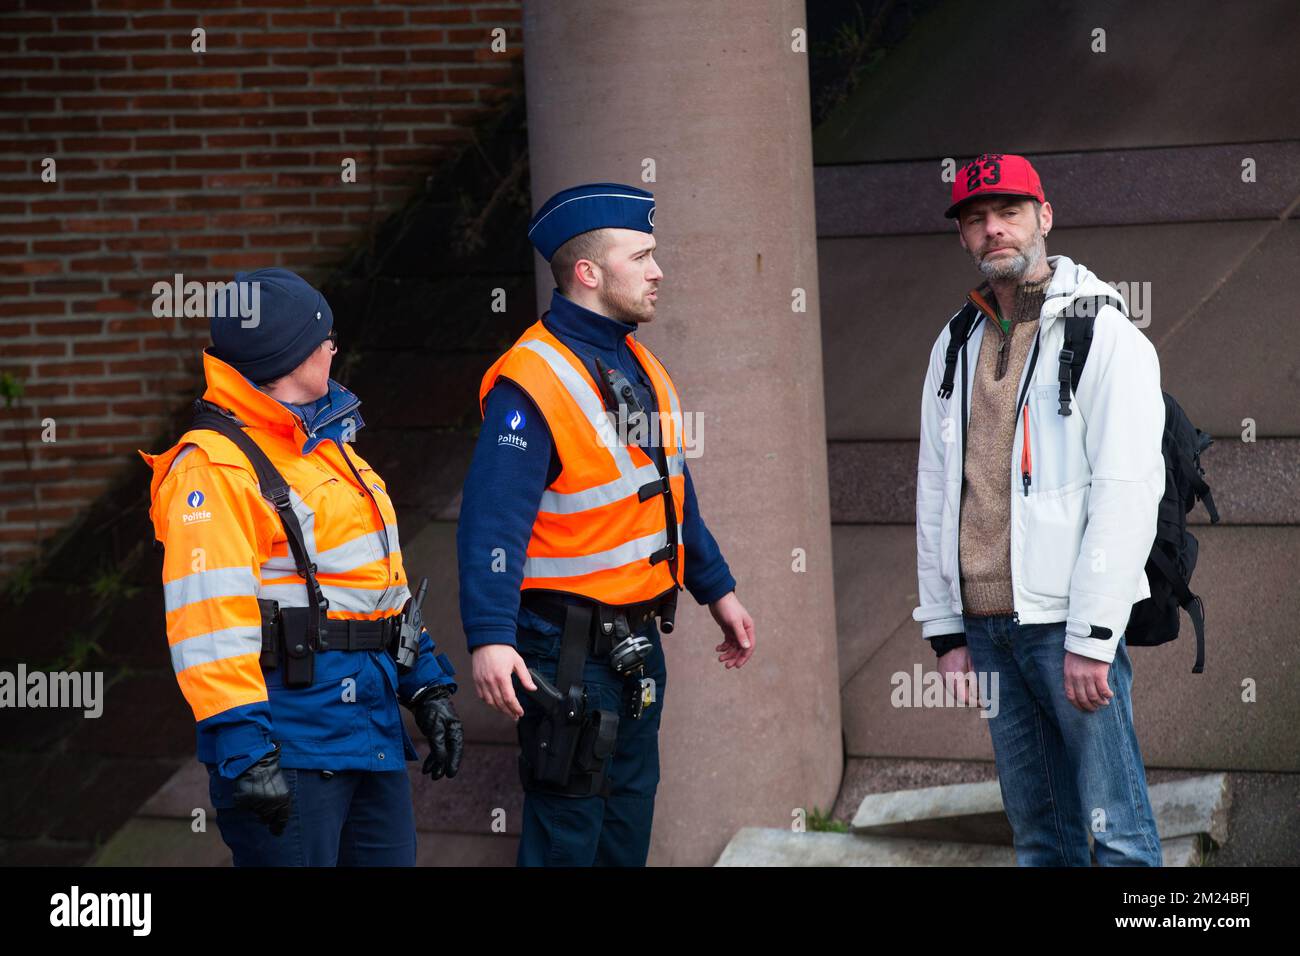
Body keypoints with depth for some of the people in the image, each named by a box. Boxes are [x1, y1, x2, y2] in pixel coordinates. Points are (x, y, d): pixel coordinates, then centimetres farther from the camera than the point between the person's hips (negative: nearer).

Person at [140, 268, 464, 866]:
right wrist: (245, 751, -27)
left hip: (373, 727, 9)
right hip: (292, 743, -9)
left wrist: (428, 689, 21)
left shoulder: (328, 445, 18)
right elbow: (209, 622, -21)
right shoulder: (215, 467, -13)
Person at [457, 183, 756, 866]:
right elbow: (492, 521, -25)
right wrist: (490, 637, -34)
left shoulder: (642, 369, 12)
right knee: (567, 837, -6)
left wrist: (716, 590, 23)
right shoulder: (532, 381, -18)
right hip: (568, 650, -9)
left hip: (636, 648, 9)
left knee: (629, 827, 16)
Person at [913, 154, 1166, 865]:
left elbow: (1127, 492, -11)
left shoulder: (1103, 334, -4)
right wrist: (945, 631, 10)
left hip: (1067, 620, -5)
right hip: (984, 624, 6)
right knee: (1037, 832, 9)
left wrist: (1092, 637, -17)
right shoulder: (956, 345, 14)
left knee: (1117, 831, -7)